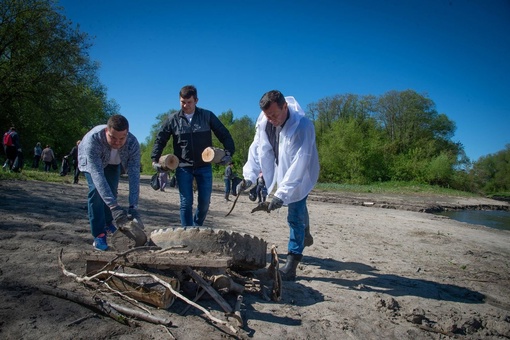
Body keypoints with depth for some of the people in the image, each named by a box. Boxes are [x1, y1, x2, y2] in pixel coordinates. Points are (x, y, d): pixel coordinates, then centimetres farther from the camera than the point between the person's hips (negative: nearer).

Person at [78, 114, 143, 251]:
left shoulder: (133, 143, -37)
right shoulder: (92, 139, -45)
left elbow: (134, 175, -38)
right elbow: (97, 175, -49)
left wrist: (133, 206, -45)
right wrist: (114, 206, -55)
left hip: (113, 163, 3)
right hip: (90, 161, -2)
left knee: (111, 191, -1)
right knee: (96, 190, -20)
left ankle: (107, 223, 27)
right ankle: (99, 235, -10)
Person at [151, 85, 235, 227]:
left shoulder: (207, 116, 0)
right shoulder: (173, 119, 2)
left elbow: (224, 135, 3)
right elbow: (160, 140, 9)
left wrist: (229, 153, -8)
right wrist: (155, 160, 1)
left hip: (204, 166, 1)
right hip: (183, 167, 0)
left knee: (204, 202, 4)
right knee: (186, 203, -1)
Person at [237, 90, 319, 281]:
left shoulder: (302, 126, -34)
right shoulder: (264, 122, -17)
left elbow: (298, 165, -39)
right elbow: (256, 150, -11)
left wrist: (281, 194, -44)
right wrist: (249, 177, -22)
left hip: (300, 176, -5)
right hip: (280, 170, 6)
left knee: (295, 217, -7)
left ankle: (291, 264, 2)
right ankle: (305, 232, 48)